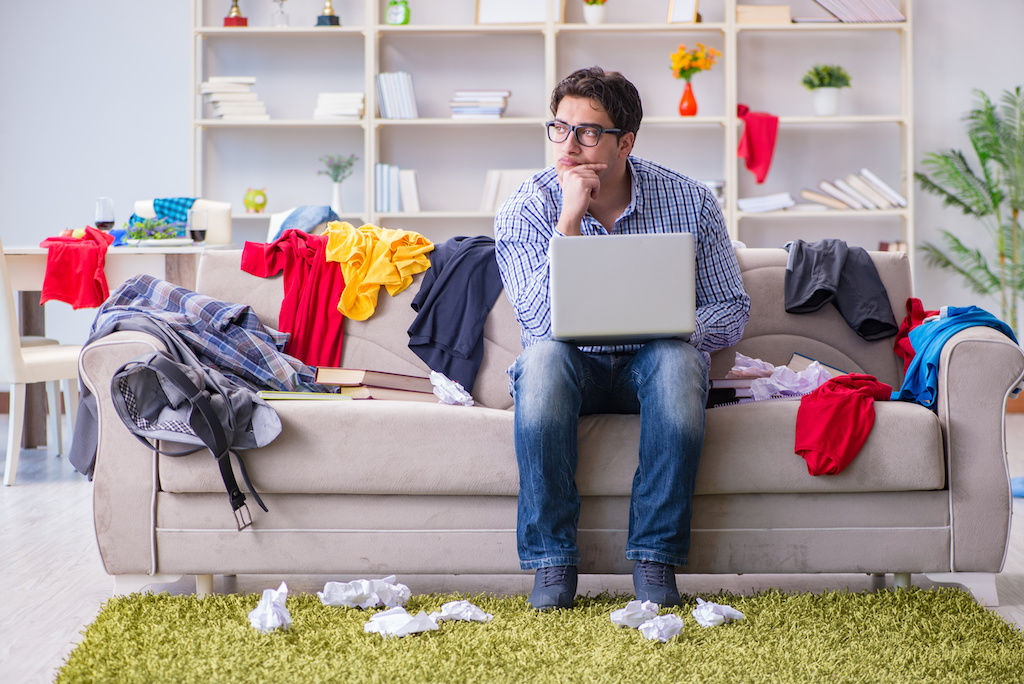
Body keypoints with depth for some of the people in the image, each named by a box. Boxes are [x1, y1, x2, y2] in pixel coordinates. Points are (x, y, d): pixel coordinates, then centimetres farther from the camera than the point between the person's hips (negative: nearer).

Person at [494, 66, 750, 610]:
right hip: (573, 370, 0)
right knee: (543, 357, -34)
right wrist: (569, 220, -27)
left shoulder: (690, 202, -5)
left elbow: (732, 310, 0)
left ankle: (655, 559, -28)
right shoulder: (525, 209, -9)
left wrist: (675, 328, -22)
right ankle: (552, 563, -29)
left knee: (676, 357, -34)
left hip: (652, 367, 1)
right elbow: (542, 324, -22)